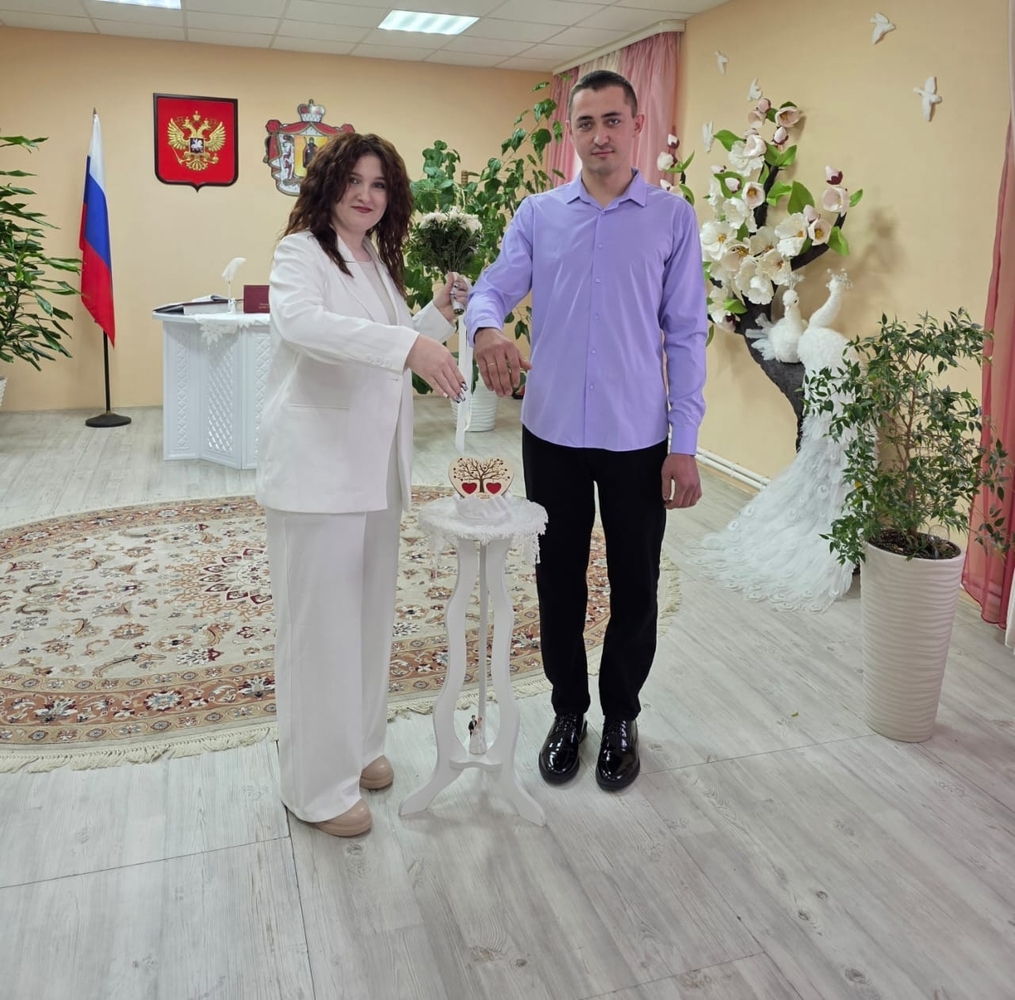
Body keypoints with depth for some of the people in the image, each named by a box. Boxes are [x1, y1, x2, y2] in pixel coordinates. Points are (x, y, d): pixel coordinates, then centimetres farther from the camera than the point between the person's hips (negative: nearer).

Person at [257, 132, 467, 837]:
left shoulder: (380, 263, 17)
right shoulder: (302, 251, -7)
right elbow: (298, 319, -30)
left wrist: (441, 315, 7)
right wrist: (406, 344, -41)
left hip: (377, 468, 8)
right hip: (318, 467, -8)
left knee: (370, 612, 16)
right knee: (321, 621, -2)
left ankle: (357, 745, 34)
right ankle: (317, 786, 11)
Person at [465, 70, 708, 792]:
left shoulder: (673, 218, 1)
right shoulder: (539, 213, 6)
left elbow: (686, 334, -1)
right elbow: (494, 286, -3)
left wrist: (686, 444, -6)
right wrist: (487, 327, -29)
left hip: (638, 439, -1)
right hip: (552, 433, 2)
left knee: (635, 587, 10)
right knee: (559, 582, 13)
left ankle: (621, 717, 32)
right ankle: (569, 710, 33)